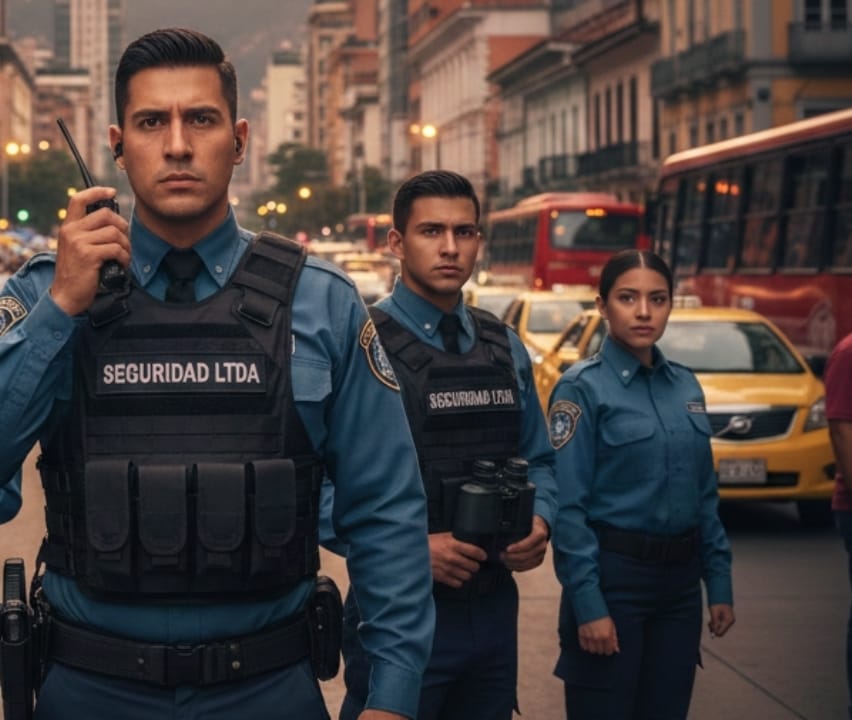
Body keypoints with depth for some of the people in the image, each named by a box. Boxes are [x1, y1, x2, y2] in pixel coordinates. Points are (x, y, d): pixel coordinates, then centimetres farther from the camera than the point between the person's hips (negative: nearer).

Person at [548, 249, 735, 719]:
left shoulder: (685, 385, 9)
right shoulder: (582, 387, -9)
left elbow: (705, 496, 14)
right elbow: (568, 506, -14)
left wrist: (719, 584, 7)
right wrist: (588, 604, -19)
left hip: (680, 580, 6)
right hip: (613, 574, -6)